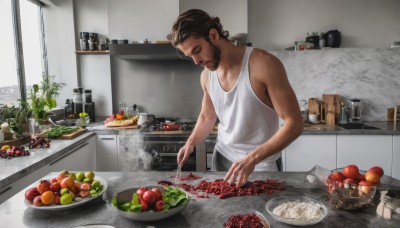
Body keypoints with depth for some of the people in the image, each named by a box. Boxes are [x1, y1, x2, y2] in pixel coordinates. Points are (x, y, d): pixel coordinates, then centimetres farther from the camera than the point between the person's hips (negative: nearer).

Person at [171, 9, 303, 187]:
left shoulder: (264, 65, -22)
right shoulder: (206, 76, -3)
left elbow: (294, 123, -21)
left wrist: (252, 159, -30)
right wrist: (191, 142, -3)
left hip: (260, 164, -5)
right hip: (221, 157, 5)